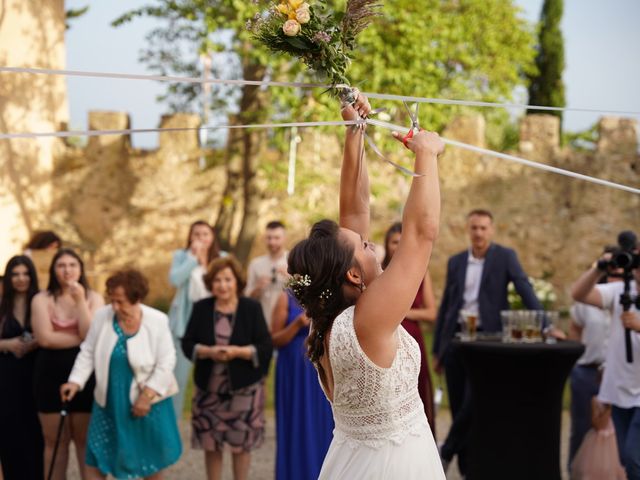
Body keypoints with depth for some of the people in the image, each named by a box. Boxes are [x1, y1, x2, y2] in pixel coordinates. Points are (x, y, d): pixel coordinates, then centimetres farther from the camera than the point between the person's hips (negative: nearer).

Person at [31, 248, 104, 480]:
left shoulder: (94, 298, 3)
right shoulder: (41, 299, -1)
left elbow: (91, 335, -11)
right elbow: (45, 338, -14)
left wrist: (80, 302, -17)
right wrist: (81, 338, -11)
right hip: (51, 375, 0)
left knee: (85, 439, 6)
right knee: (55, 441, 6)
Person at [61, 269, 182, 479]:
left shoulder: (157, 321, -15)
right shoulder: (102, 316, -8)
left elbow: (166, 363, -12)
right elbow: (88, 353, 0)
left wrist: (147, 395, -18)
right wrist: (75, 381, -14)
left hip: (147, 401, -2)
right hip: (109, 402, 2)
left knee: (150, 459, 13)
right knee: (95, 458, 1)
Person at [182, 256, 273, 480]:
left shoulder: (251, 308, -4)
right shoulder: (201, 308, 2)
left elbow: (265, 347, -7)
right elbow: (187, 344, 1)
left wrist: (238, 352, -21)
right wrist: (208, 351, -17)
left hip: (243, 387, -2)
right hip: (209, 388, 2)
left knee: (241, 444, 4)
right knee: (211, 444, 6)